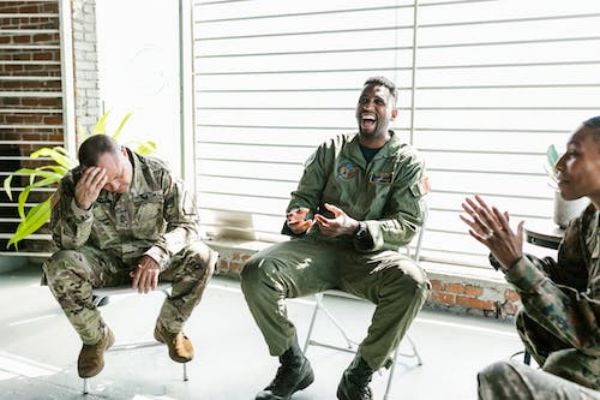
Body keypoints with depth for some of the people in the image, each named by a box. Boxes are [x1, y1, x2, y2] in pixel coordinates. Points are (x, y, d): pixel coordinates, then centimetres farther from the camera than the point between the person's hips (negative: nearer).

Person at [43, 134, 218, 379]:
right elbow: (66, 244, -18)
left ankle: (169, 329, 1)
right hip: (102, 262, 0)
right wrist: (81, 204, -37)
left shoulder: (158, 174, -13)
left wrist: (156, 255, -32)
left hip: (150, 258, 0)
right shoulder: (73, 184, -13)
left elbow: (186, 223, -13)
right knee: (59, 267, -32)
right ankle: (95, 338, -3)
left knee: (200, 258, -28)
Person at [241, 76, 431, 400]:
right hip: (320, 247, 2)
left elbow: (408, 224, -5)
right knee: (255, 273, -24)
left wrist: (355, 228, -22)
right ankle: (294, 365, -1)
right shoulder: (332, 149, 9)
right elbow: (303, 196, 10)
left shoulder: (407, 161, 3)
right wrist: (297, 219, -16)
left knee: (413, 283, -35)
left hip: (371, 255, -1)